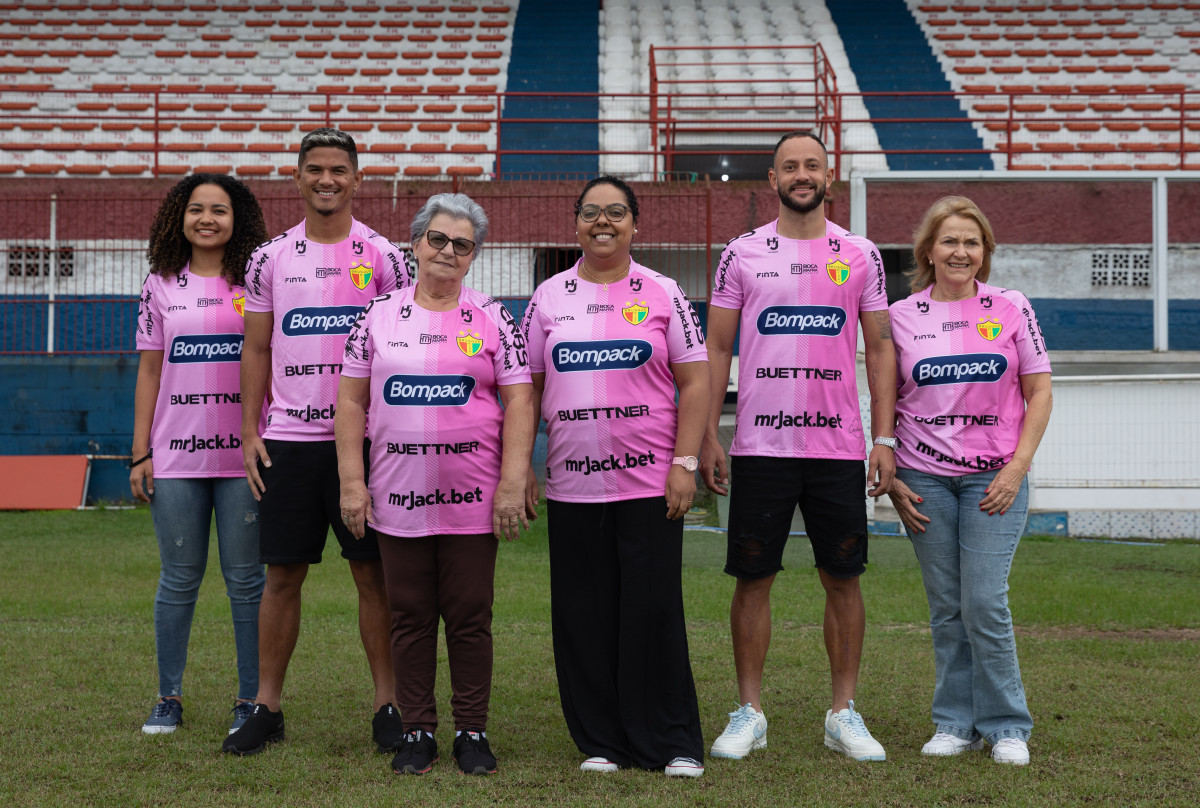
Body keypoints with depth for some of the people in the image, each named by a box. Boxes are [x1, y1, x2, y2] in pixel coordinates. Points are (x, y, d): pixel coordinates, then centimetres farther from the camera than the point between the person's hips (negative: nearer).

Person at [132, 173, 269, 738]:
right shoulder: (161, 286, 9)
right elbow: (149, 371, 10)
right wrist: (140, 452, 5)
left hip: (243, 456, -1)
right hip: (175, 456, 2)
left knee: (245, 579, 2)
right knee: (178, 579, 7)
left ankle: (251, 700, 9)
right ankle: (168, 698, 16)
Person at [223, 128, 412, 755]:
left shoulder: (383, 257, 2)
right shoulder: (270, 259, 8)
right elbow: (256, 351, 10)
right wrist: (249, 432, 2)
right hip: (287, 439, 2)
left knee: (373, 573, 2)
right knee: (281, 574, 5)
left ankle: (387, 703, 9)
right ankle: (267, 705, 12)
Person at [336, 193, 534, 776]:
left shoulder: (492, 319, 4)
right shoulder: (378, 317, 7)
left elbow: (519, 403, 0)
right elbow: (351, 402, 7)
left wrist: (512, 485, -8)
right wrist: (351, 482, 0)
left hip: (472, 500, -1)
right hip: (398, 498, 1)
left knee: (470, 617, 4)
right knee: (410, 616, 7)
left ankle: (471, 732, 14)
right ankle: (416, 731, 17)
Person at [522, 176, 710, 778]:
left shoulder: (662, 294, 4)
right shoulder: (548, 298, 9)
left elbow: (694, 383, 1)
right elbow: (526, 387, 11)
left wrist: (685, 464, -7)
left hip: (650, 481, -2)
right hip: (572, 485, 2)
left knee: (654, 611, -3)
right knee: (584, 617, 5)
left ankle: (674, 744, 7)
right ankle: (600, 742, 16)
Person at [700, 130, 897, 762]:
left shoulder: (860, 255, 7)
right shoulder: (741, 254, 4)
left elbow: (880, 349, 7)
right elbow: (716, 349, 5)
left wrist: (884, 438, -1)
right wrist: (707, 436, -2)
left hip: (839, 447, 1)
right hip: (759, 445, -1)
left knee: (843, 578, 3)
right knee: (752, 578, 2)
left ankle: (844, 714, 13)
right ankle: (749, 711, 12)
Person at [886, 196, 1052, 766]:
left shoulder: (1012, 309, 3)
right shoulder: (901, 316, 4)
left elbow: (1039, 393, 4)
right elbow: (885, 403, 8)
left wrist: (1017, 469, -6)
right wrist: (891, 480, 1)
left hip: (994, 478, -1)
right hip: (924, 478, 1)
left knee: (985, 603, -8)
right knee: (945, 608, 5)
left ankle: (1007, 727, 6)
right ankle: (956, 724, 17)